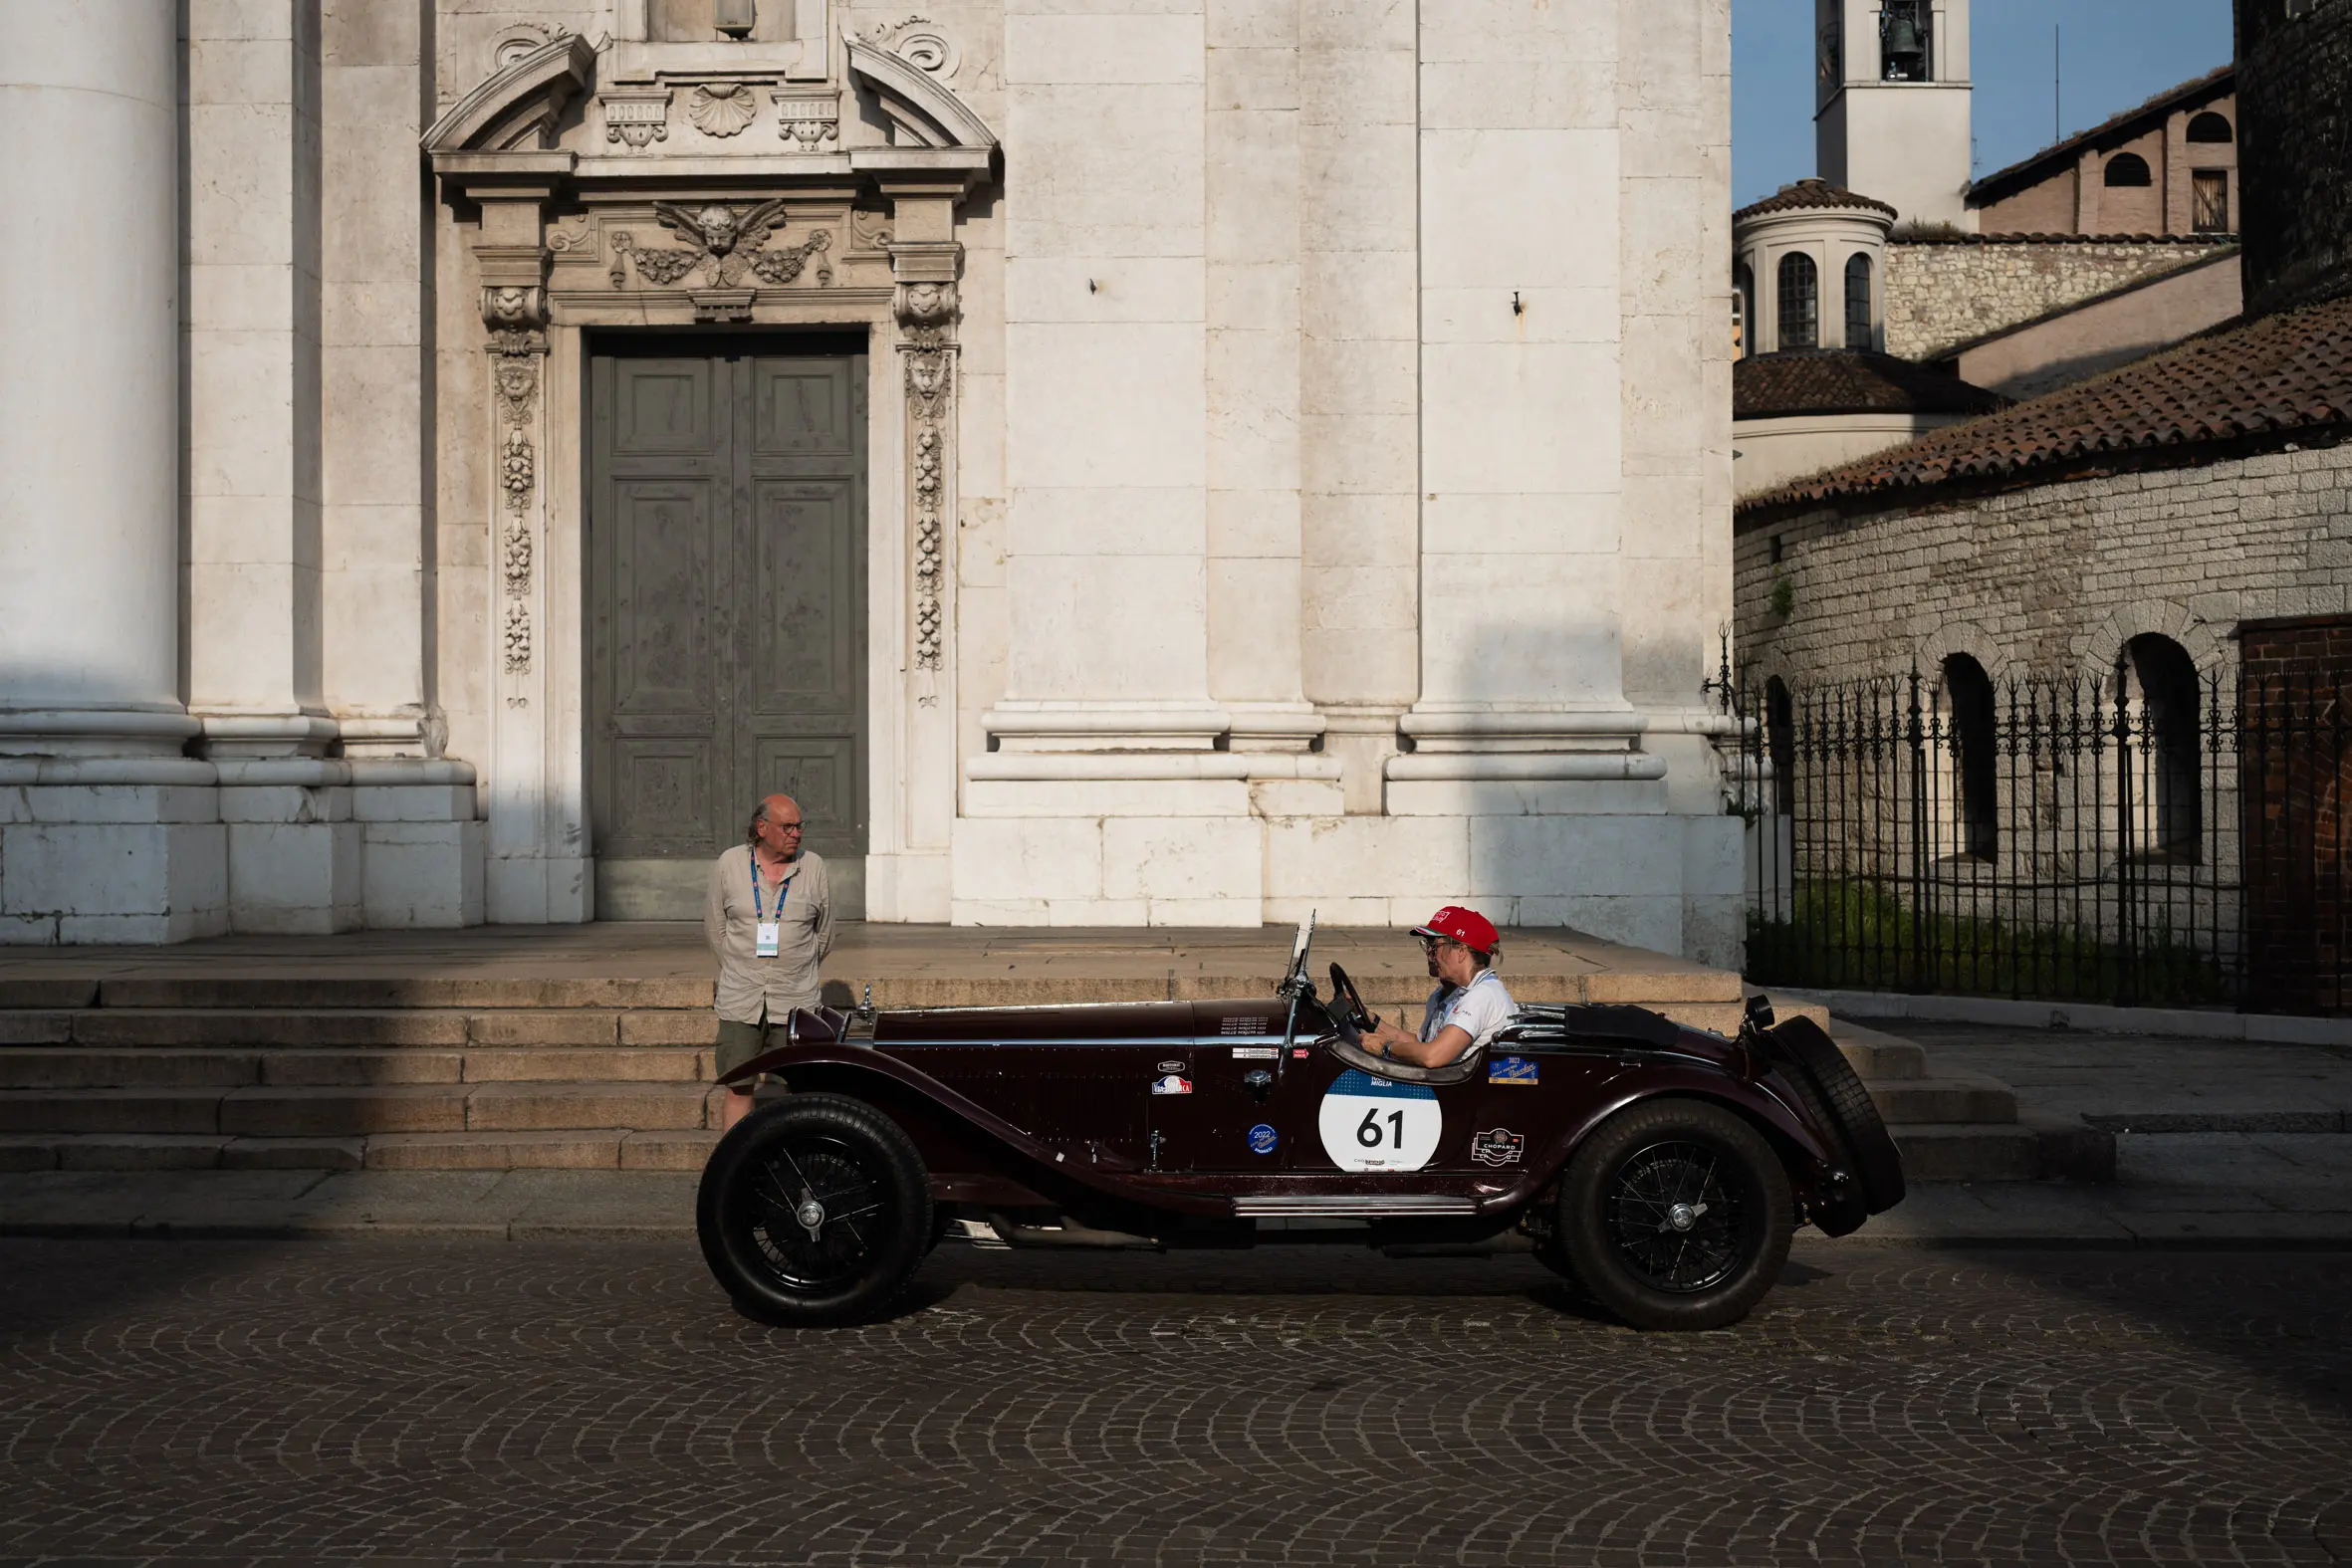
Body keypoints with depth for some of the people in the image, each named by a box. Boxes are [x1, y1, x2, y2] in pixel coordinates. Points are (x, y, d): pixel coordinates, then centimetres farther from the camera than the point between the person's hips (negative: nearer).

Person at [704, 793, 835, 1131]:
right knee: (739, 1090, 0)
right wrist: (740, 971, 11)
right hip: (741, 1001, 0)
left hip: (796, 1001, 0)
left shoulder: (813, 867, 3)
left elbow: (824, 934, 13)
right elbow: (714, 928, 11)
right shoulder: (729, 865, 3)